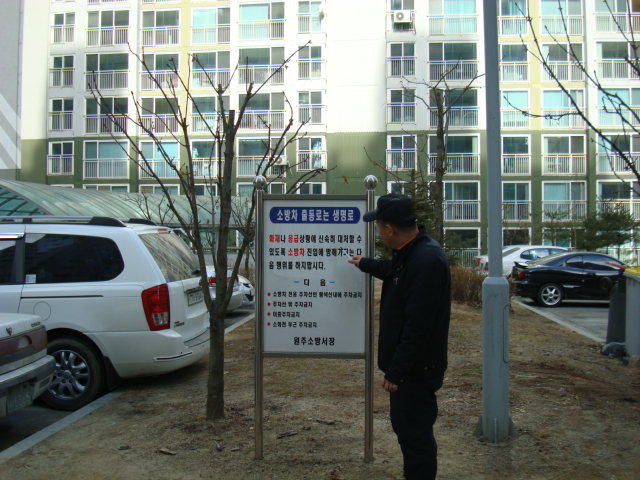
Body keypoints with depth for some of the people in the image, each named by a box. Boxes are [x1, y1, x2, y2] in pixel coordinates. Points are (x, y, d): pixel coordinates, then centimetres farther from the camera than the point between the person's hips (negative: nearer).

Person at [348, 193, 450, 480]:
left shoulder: (426, 260, -28)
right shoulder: (409, 253, 6)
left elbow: (418, 326, -29)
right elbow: (394, 271, 32)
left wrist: (396, 371, -23)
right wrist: (365, 264, 46)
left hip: (415, 369, -11)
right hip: (406, 363, 11)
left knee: (414, 434, 2)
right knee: (404, 424, 22)